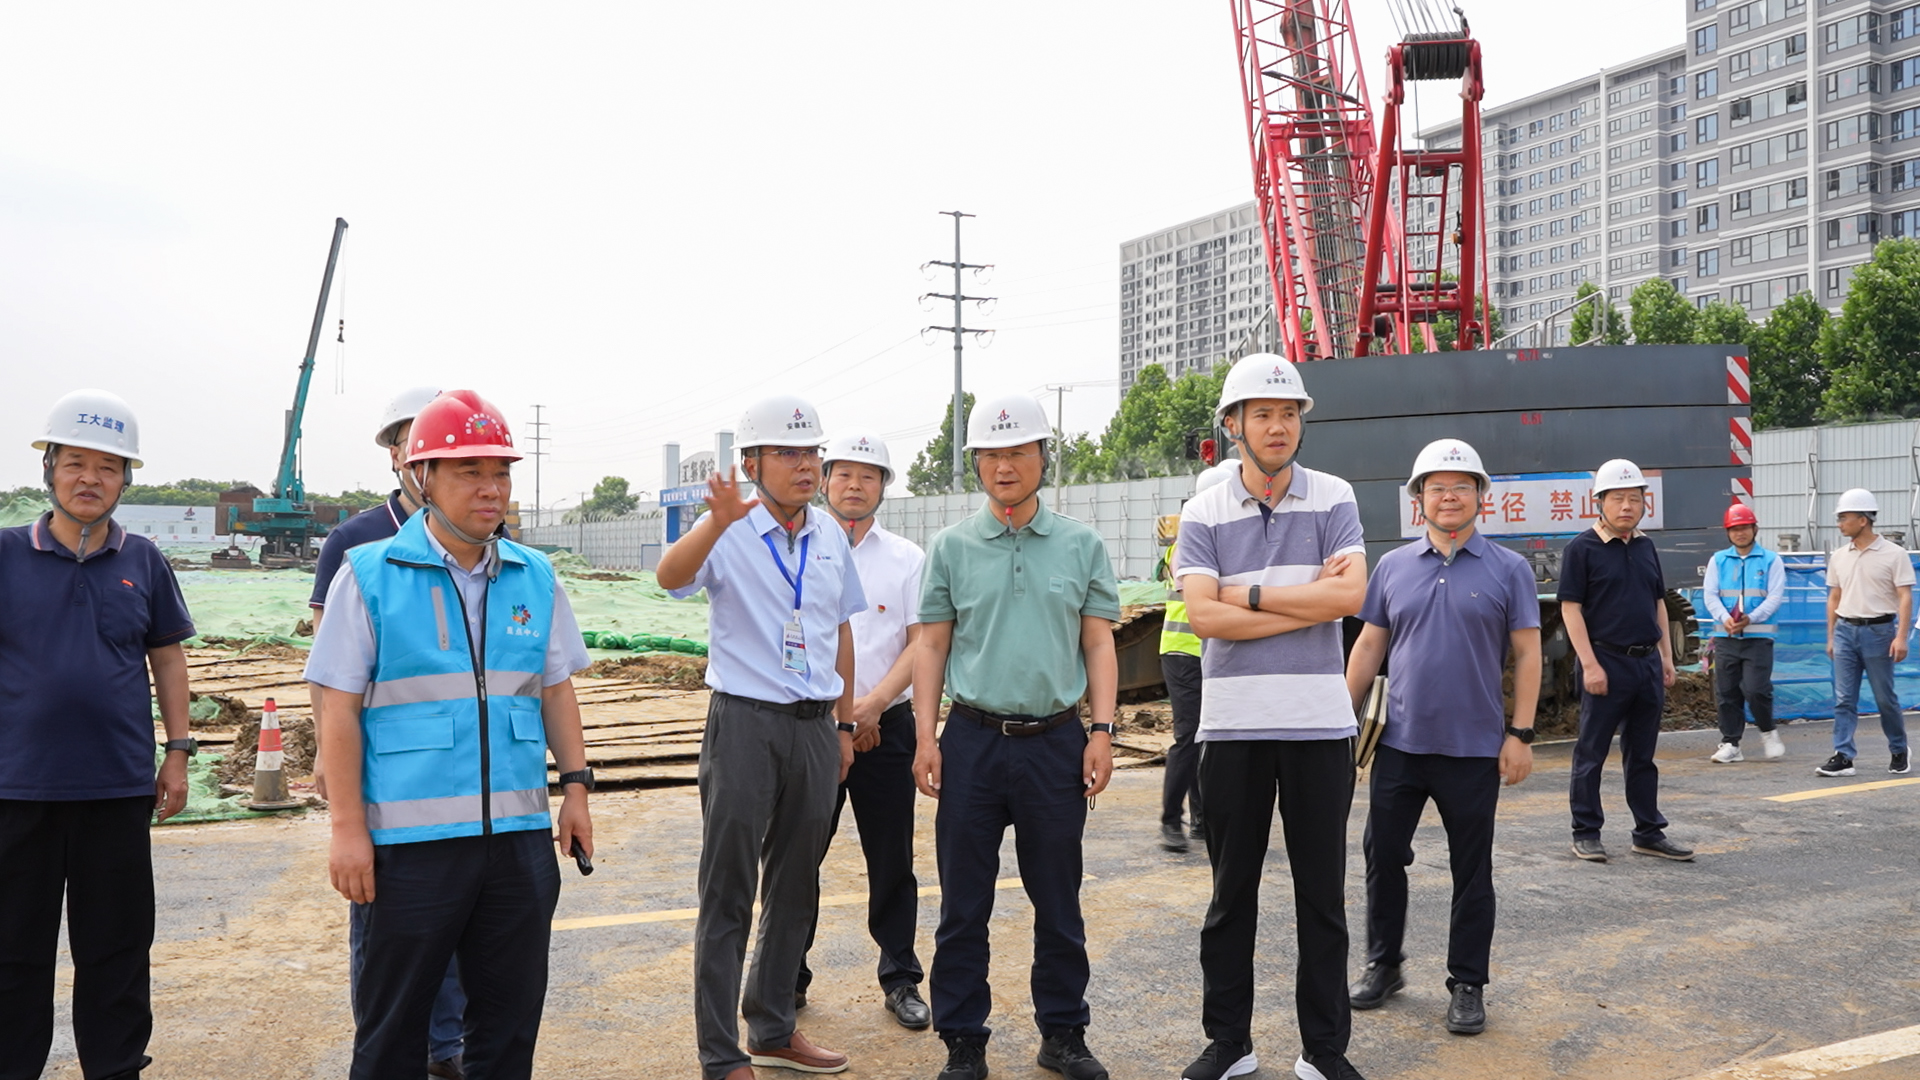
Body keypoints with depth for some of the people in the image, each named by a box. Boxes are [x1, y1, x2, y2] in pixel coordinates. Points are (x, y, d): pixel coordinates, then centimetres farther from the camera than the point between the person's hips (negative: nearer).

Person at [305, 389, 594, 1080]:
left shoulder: (535, 576, 8)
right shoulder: (370, 574, -4)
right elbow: (339, 710, -5)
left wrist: (576, 786, 7)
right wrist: (347, 828, -9)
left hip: (519, 834, 4)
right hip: (407, 838, -3)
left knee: (511, 1022, 13)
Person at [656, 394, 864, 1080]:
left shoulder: (831, 539, 8)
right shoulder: (729, 533, -9)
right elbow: (670, 577, -30)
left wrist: (845, 724, 17)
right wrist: (719, 521, -48)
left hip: (815, 728, 6)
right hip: (746, 722, -5)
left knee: (795, 888, 15)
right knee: (729, 894, 1)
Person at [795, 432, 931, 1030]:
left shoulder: (907, 557, 6)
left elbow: (921, 643, 0)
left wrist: (872, 704, -11)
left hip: (885, 726, 0)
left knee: (892, 861, 7)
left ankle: (901, 980, 20)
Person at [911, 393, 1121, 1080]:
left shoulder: (1082, 546, 6)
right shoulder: (951, 548, 5)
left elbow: (1098, 644, 7)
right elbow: (932, 645, 5)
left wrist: (1101, 731, -2)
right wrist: (925, 738, -2)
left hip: (1056, 742, 0)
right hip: (972, 741, 0)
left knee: (1058, 903, 11)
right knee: (964, 905, 6)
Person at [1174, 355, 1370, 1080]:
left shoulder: (1333, 499, 3)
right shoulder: (1203, 513, 2)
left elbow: (1350, 594, -12)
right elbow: (1203, 616, -11)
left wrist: (1248, 595, -9)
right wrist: (1306, 601, -11)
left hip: (1319, 722, 0)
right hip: (1233, 724, 0)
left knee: (1322, 892, 8)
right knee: (1232, 890, 10)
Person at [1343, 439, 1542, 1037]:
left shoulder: (1508, 570, -1)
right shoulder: (1393, 567, 6)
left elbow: (1527, 655, -2)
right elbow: (1369, 647, 9)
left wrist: (1520, 734, -7)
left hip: (1475, 748, -2)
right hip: (1400, 741, 2)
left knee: (1471, 870, 8)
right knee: (1383, 855, 9)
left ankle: (1467, 986, 21)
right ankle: (1383, 965, 27)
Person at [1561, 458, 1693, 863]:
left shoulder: (1645, 546, 13)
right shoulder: (1581, 548, -7)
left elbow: (1658, 602, 19)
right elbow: (1570, 607, -11)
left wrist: (1666, 655, 13)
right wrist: (1589, 663, -16)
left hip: (1647, 662, 6)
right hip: (1606, 661, -6)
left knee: (1642, 754, 13)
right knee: (1591, 753, 2)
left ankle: (1649, 832, 21)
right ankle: (1586, 833, 11)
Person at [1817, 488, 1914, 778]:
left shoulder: (1893, 554, -5)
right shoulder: (1839, 557, 10)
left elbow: (1905, 597, -8)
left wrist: (1901, 637, -16)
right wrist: (1831, 637, 12)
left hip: (1878, 631, -4)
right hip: (1845, 630, 4)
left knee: (1886, 698, 5)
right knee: (1843, 698, -1)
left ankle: (1899, 752, 23)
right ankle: (1843, 757, -2)